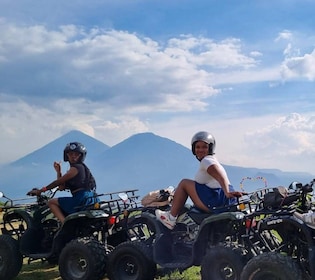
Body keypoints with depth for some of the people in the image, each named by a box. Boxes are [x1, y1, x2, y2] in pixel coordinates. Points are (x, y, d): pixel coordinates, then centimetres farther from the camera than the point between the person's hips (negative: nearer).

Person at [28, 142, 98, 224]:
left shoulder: (76, 168, -7)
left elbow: (58, 182, -9)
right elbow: (61, 187, 16)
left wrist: (40, 191, -4)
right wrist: (58, 171, 12)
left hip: (83, 198, -10)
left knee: (51, 202, -5)